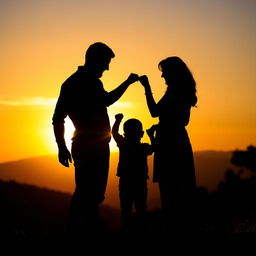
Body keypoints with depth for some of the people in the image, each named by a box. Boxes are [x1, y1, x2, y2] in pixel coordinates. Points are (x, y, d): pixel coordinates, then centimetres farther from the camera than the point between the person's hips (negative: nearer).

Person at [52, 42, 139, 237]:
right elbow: (58, 118, -11)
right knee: (85, 191, -13)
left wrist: (127, 83, 35)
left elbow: (107, 100, 38)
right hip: (85, 147, -9)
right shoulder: (72, 84, -7)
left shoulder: (95, 83, 17)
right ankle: (75, 232, -9)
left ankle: (91, 231, 18)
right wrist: (62, 146, -18)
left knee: (95, 193, 11)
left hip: (99, 147, 9)